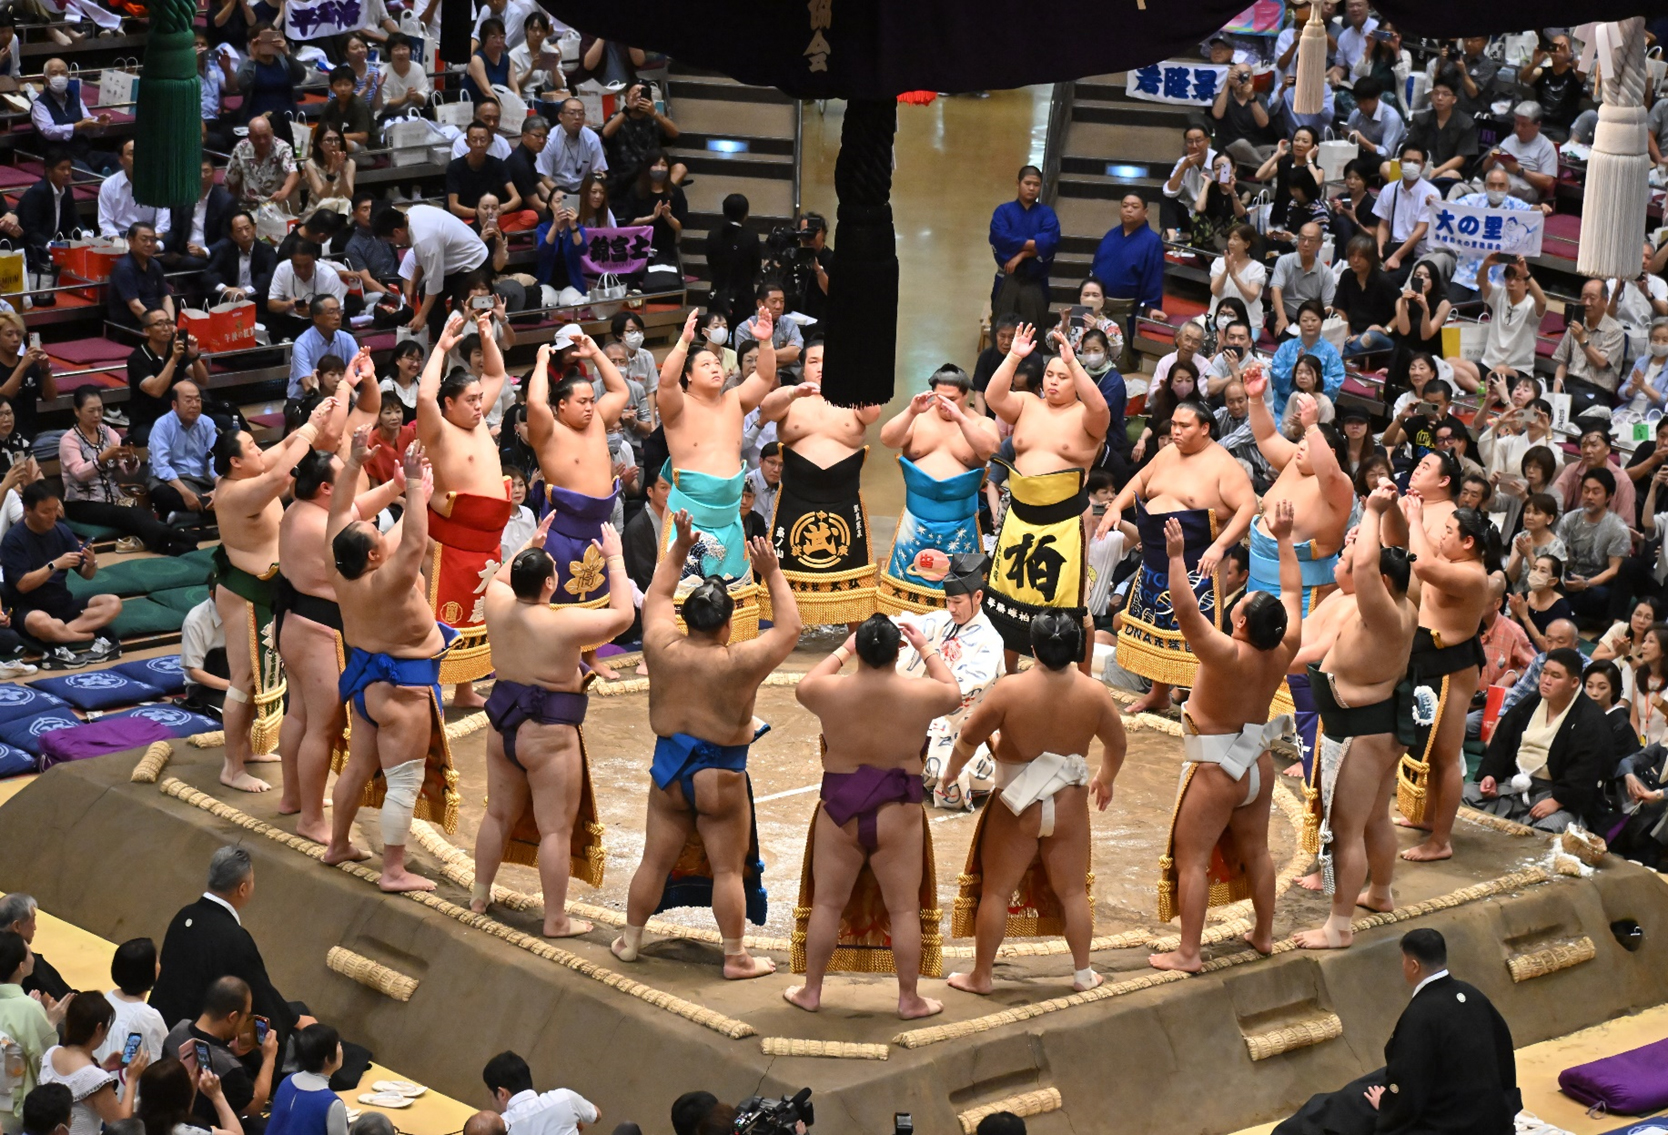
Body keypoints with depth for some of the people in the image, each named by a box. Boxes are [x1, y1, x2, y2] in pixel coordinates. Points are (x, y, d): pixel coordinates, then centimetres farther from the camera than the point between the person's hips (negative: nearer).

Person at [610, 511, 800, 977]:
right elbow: (789, 628, -8)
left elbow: (656, 595, 8)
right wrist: (772, 575, -5)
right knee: (729, 869, 6)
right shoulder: (738, 664, -20)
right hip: (721, 779, -4)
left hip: (668, 772, 4)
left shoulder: (662, 649, -10)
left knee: (655, 861, 16)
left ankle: (630, 940, 27)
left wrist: (679, 548, 10)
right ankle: (735, 957, 12)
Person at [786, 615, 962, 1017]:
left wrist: (843, 649, 24)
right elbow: (952, 692, 13)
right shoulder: (920, 695, -11)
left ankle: (811, 991, 20)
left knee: (827, 903, 12)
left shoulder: (830, 692, -10)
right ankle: (909, 999, 13)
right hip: (896, 814, -1)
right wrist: (926, 648, 22)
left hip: (839, 810, 1)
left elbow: (804, 686, 15)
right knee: (904, 908, 8)